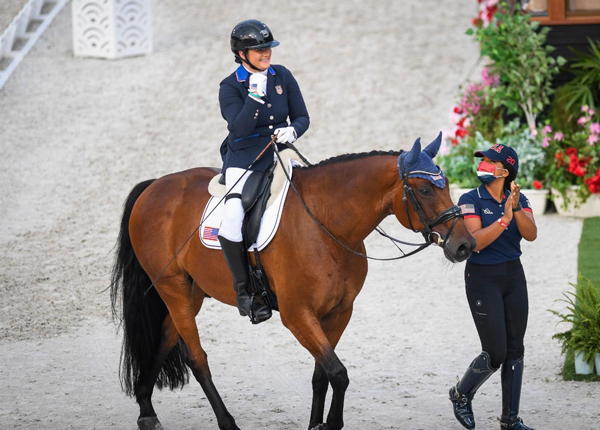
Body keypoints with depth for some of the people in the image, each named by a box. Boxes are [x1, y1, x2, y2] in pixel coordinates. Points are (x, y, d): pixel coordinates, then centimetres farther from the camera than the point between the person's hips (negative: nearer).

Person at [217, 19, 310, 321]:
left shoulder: (283, 77, 6)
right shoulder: (230, 88, -5)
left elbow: (302, 117, 8)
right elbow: (239, 129, -18)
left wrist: (292, 130, -14)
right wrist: (255, 95, -25)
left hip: (279, 157, 4)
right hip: (244, 161, -4)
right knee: (231, 221, -28)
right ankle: (242, 288, -14)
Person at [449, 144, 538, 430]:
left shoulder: (519, 199, 3)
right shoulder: (471, 200, -9)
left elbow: (531, 235, -14)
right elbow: (476, 242, -21)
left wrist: (516, 208, -30)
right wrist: (504, 219, -33)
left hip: (514, 277, 4)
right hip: (483, 279, -4)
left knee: (515, 350, 5)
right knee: (495, 353, -7)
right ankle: (461, 395, 20)